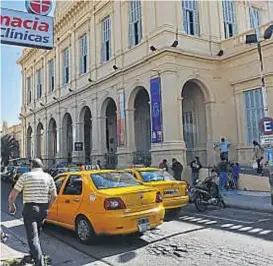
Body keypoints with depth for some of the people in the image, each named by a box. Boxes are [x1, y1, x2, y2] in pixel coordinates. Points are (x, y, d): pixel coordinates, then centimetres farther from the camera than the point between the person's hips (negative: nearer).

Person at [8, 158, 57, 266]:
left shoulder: (25, 176, -4)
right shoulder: (48, 177, 5)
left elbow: (13, 194, -5)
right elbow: (54, 196, 5)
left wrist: (11, 205, 14)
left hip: (30, 208, -4)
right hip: (43, 209, 4)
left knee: (32, 237, -4)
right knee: (37, 232, 26)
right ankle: (34, 253, 44)